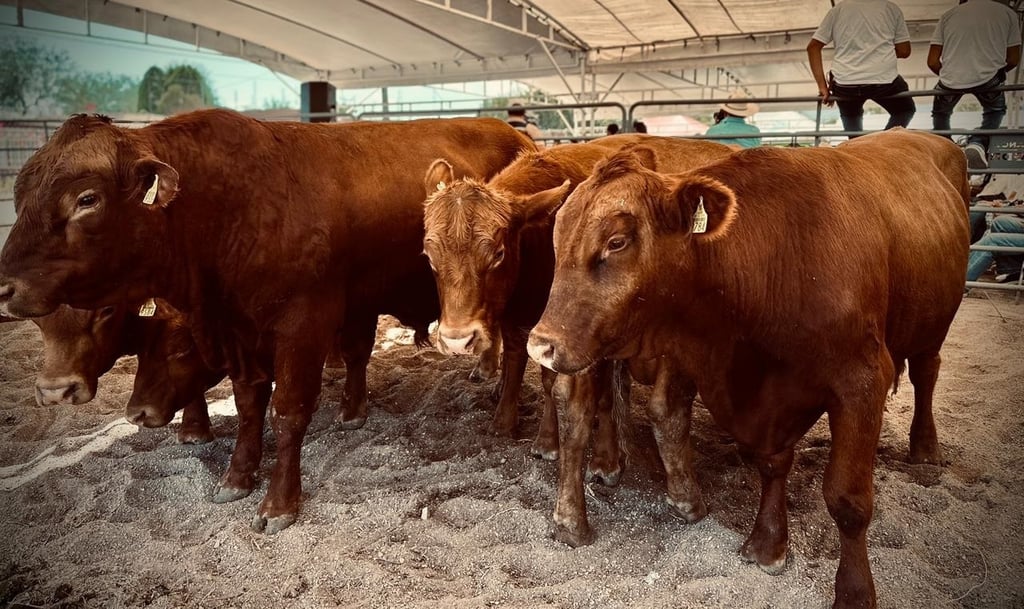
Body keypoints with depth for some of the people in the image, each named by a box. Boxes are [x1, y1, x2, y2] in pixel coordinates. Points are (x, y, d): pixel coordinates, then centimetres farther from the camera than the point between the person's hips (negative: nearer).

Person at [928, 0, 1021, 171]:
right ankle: (978, 144, 6)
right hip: (987, 79, 0)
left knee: (940, 112, 32)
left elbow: (932, 62, 8)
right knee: (995, 110, 30)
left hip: (951, 80, 1)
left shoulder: (948, 15, 13)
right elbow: (1013, 59, 13)